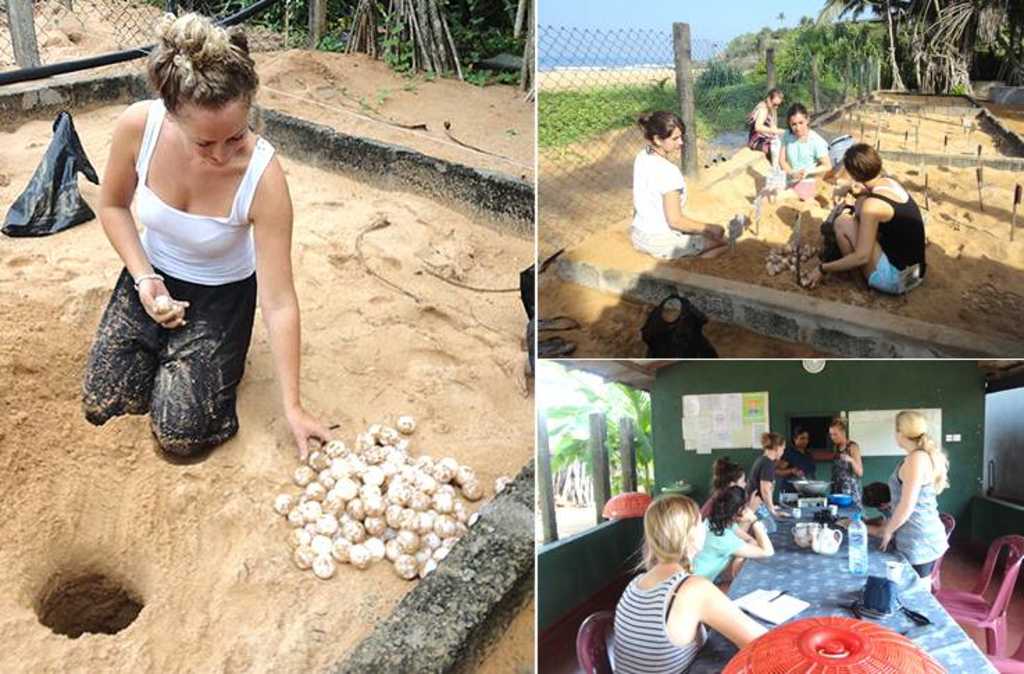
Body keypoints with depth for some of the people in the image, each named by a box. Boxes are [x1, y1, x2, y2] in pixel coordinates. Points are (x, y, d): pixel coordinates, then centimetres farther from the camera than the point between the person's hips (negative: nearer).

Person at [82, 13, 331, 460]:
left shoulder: (263, 176, -33)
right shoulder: (138, 126, -26)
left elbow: (279, 303, -28)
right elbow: (113, 206, -2)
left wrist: (293, 407, -27)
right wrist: (143, 277, -17)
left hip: (222, 294, -3)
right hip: (153, 276, 3)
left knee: (180, 434, -10)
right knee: (102, 404, -2)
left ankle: (218, 358, 20)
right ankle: (164, 348, 26)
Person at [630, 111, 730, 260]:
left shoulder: (641, 157, -3)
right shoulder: (668, 171, -27)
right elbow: (675, 220, -22)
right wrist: (709, 229, -12)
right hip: (661, 244, -9)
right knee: (722, 241, 8)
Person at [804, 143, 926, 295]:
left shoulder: (872, 205, -23)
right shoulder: (890, 181, 2)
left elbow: (861, 257, -22)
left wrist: (823, 269, -12)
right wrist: (851, 189, 8)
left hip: (895, 281, -9)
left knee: (842, 222, -7)